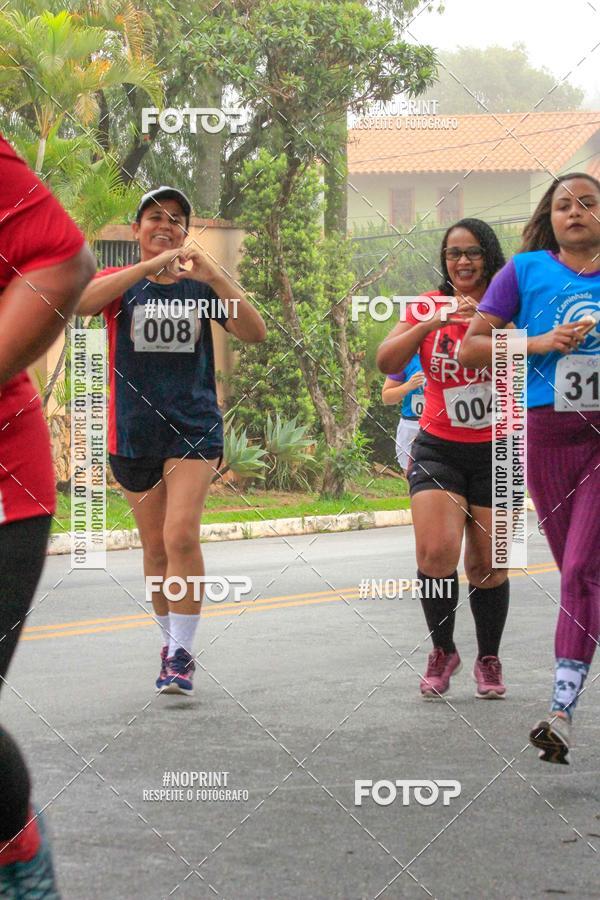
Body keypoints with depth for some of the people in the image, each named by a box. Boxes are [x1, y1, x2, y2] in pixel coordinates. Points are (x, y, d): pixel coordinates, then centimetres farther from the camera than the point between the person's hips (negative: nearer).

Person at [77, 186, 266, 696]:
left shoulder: (201, 285, 7)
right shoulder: (120, 283, 3)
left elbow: (255, 334, -7)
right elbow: (81, 302, -20)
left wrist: (213, 276, -19)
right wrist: (150, 266, -28)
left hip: (194, 429, -1)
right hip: (134, 432, 1)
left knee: (181, 536, -17)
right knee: (155, 547, 9)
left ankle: (183, 654, -10)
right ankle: (171, 644, 25)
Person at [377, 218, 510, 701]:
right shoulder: (428, 307, 2)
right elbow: (386, 362, -9)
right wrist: (434, 321, -22)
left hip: (496, 452, 0)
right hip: (439, 449, 1)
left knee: (487, 565, 2)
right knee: (436, 552, -16)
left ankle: (489, 660, 24)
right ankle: (443, 651, 6)